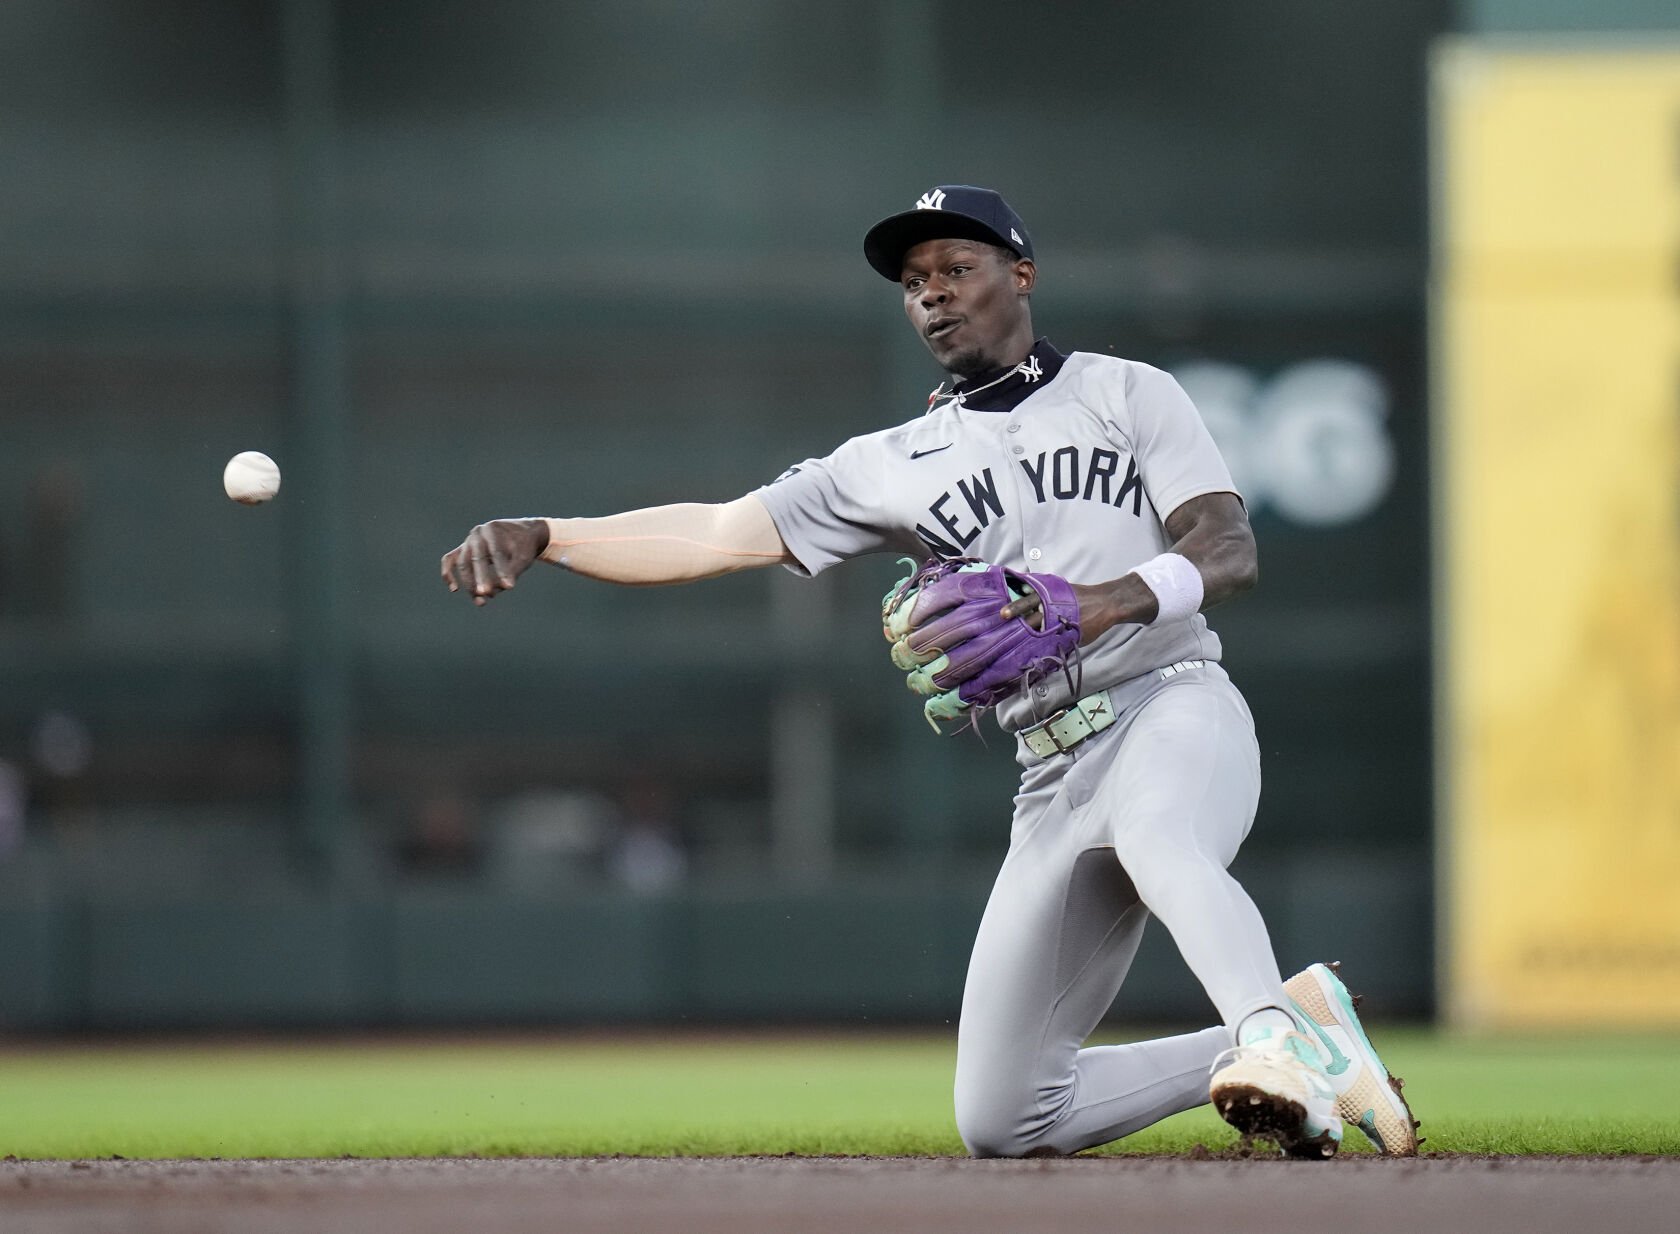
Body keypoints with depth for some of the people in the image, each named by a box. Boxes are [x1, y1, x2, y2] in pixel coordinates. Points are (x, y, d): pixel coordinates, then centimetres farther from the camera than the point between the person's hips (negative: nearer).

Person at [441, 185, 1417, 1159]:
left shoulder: (1127, 394, 10)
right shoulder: (892, 466, 17)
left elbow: (1231, 550, -3)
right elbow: (725, 531, 6)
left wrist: (1115, 600, -24)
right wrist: (541, 536, -8)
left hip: (1175, 709, -5)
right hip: (1055, 777, 5)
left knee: (1154, 834, -43)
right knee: (1002, 1121, 1)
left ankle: (1271, 1033, -59)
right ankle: (1288, 1047, 13)